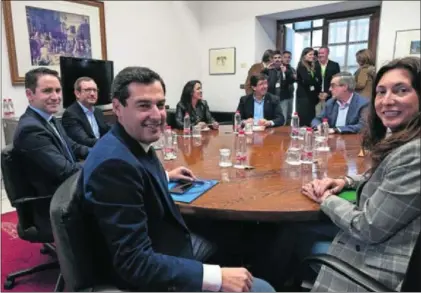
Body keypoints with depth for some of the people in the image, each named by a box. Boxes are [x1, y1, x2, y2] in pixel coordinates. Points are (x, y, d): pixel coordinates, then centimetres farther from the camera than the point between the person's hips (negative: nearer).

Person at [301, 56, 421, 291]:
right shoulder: (402, 143, 2)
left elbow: (368, 228, -25)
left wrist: (326, 198, -8)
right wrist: (345, 182, 1)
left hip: (379, 272, -8)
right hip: (371, 249, 8)